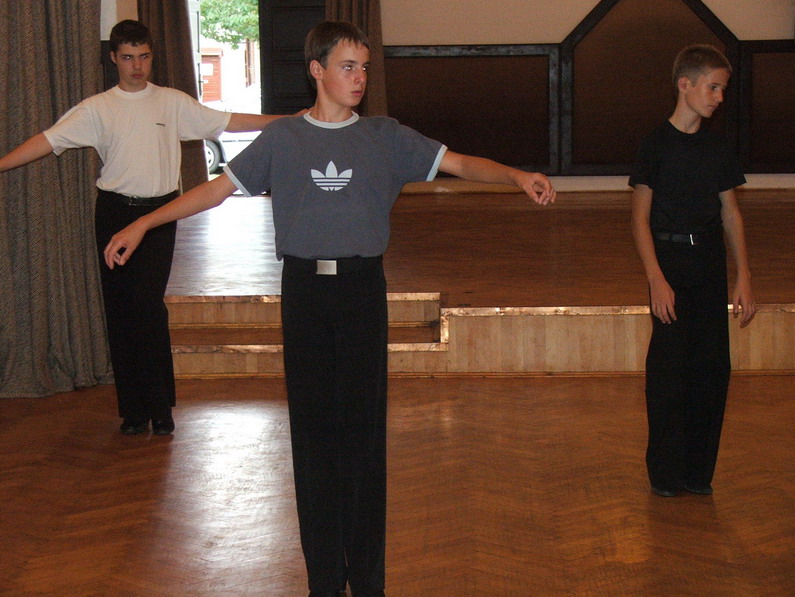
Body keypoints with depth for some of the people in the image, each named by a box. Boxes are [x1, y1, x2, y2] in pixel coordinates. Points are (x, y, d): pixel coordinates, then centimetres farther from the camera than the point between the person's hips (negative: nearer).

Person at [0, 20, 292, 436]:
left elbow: (228, 123, 4)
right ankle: (133, 409, 12)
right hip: (114, 213, 2)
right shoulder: (97, 109, 4)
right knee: (120, 309, 3)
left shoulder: (173, 103, 4)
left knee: (148, 306, -12)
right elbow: (50, 140, -1)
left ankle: (159, 406, -2)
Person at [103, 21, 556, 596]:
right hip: (305, 290, 0)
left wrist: (517, 175, -17)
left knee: (364, 428, 1)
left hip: (362, 289, 0)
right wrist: (143, 224, 1)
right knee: (314, 429, 4)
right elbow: (220, 187, 6)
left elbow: (459, 162, 0)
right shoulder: (282, 139, 5)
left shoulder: (385, 137, 5)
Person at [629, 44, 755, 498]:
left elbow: (731, 215, 12)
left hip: (710, 265, 4)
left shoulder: (718, 149, 9)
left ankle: (699, 470, 14)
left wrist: (744, 278, 6)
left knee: (712, 366, 4)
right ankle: (666, 472, 9)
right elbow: (641, 218, -5)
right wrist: (656, 279, -14)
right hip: (670, 263, -4)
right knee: (670, 367, -3)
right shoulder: (657, 146, -4)